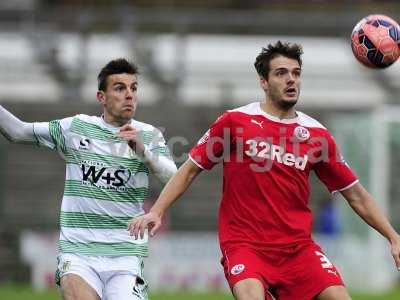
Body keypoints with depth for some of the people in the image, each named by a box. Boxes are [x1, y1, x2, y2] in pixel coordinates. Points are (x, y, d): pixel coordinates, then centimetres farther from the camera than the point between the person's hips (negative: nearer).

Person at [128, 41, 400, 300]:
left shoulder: (316, 133, 6)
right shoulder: (235, 121, 0)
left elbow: (355, 194, 12)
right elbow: (190, 169, 7)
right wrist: (156, 212, -3)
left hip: (298, 247, 3)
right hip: (244, 243, -3)